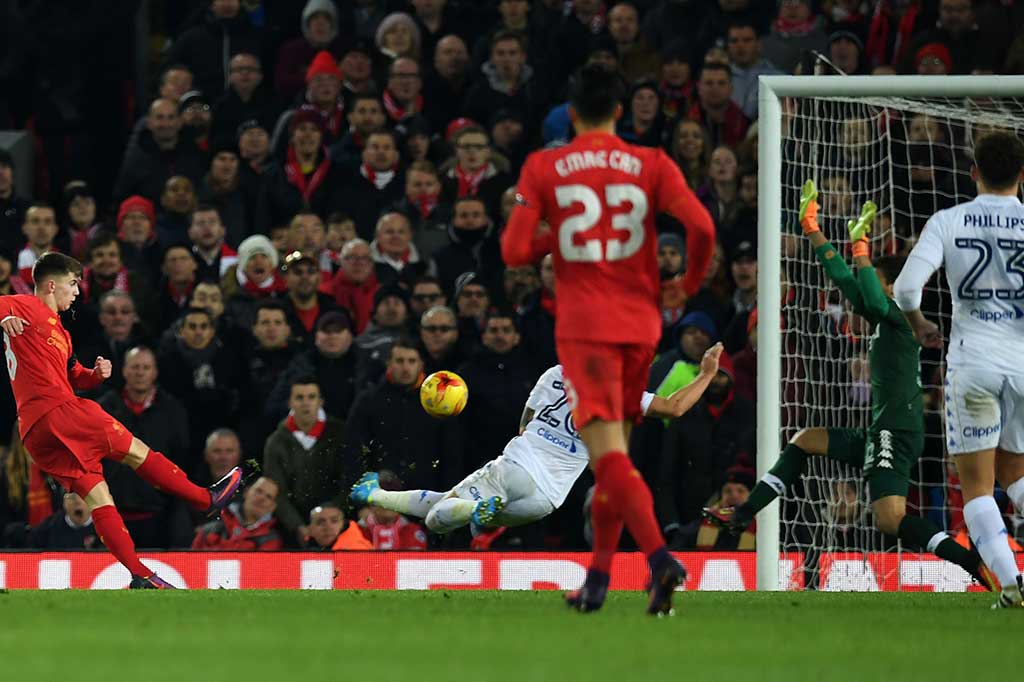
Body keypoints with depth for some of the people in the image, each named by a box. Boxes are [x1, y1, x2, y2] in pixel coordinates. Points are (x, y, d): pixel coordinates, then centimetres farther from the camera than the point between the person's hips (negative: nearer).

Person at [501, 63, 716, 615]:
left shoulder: (543, 168, 1)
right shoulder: (652, 165, 3)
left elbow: (514, 251, -5)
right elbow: (701, 226, -10)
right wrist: (690, 285, 8)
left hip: (583, 326, -3)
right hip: (641, 325, 3)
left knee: (607, 453, -12)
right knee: (614, 450, 18)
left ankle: (660, 557, -32)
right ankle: (597, 578, 20)